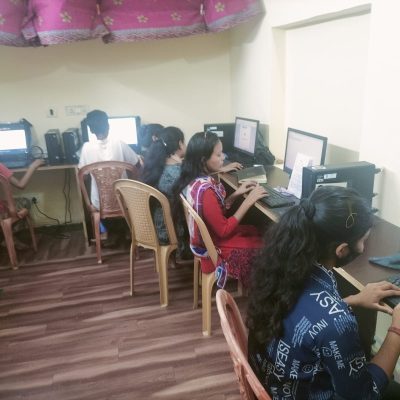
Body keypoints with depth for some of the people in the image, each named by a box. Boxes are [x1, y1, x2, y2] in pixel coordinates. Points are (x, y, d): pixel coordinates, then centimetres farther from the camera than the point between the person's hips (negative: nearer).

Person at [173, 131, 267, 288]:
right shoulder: (204, 190, -31)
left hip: (210, 236, 8)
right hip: (214, 248, -8)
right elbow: (224, 230, -25)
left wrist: (236, 194, -4)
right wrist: (248, 201, -22)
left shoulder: (196, 179, -3)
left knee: (254, 231, 17)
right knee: (263, 246, 5)